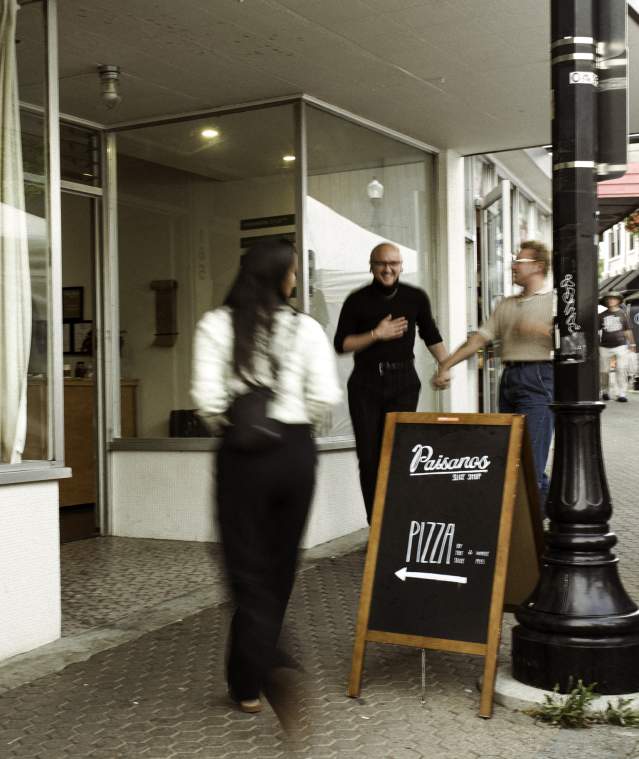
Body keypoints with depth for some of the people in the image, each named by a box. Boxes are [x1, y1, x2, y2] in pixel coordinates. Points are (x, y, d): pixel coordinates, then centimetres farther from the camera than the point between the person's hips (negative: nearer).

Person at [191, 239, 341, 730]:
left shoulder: (217, 325, -5)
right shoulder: (306, 327, -2)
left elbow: (207, 398, -12)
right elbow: (327, 395, -7)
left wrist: (229, 427, 7)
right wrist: (298, 424, 11)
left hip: (242, 452, -2)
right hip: (296, 451, 2)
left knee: (248, 567, 7)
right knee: (282, 564, 17)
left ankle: (259, 675, -10)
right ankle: (250, 672, 30)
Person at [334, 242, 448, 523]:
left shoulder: (416, 297, 7)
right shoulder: (357, 300, 3)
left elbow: (431, 336, 18)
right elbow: (341, 344, 1)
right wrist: (376, 334, -9)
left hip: (403, 382, 0)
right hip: (366, 382, 0)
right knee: (369, 456, 0)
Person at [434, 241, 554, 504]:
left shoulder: (555, 299, 4)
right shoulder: (506, 305, 21)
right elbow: (479, 338, 13)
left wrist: (541, 329, -16)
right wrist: (446, 365, 4)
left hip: (539, 377, -6)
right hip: (509, 378, 6)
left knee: (530, 457, -11)